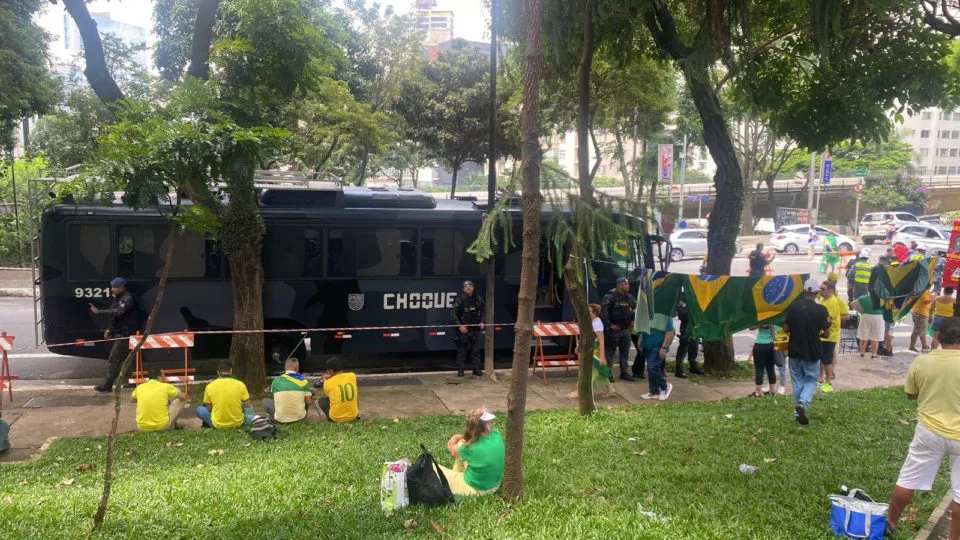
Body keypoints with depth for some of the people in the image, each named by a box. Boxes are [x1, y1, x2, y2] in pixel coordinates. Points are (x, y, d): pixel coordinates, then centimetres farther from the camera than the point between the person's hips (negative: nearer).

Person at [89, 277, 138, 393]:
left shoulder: (128, 298, -15)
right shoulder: (117, 298, 15)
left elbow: (118, 312, -27)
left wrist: (99, 311, -25)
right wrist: (109, 329, 15)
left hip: (124, 333, -10)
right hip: (118, 333, 10)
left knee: (114, 359, -10)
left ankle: (107, 385, -8)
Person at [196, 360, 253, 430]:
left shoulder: (210, 386, -7)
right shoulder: (240, 384, -8)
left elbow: (208, 409, 4)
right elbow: (248, 406, 0)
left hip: (217, 425, 0)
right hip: (237, 423, 0)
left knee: (199, 409, 25)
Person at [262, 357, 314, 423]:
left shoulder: (276, 380, -4)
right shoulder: (303, 381, -6)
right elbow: (309, 402, -2)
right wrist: (312, 399, 21)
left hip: (280, 419, -1)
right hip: (299, 417, 1)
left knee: (265, 401, 22)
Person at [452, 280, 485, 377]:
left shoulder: (478, 299, 6)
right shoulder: (459, 300, -7)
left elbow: (482, 312, 18)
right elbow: (454, 314, -7)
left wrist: (482, 322, 4)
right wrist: (460, 325, -15)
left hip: (475, 328, 4)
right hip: (463, 328, -4)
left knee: (476, 349, 7)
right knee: (462, 350, 0)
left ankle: (476, 369, 16)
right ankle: (460, 370, 7)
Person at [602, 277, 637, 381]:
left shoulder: (629, 297, 8)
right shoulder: (610, 296, -12)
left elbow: (636, 308, 24)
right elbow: (603, 311, -18)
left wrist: (632, 321, 15)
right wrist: (609, 324, -18)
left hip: (626, 329, 6)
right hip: (614, 329, -6)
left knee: (625, 351, 10)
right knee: (610, 351, -2)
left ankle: (624, 372, 18)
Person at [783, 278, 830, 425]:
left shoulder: (793, 307, -6)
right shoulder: (821, 309, -11)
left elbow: (786, 329, -2)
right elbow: (826, 333, -6)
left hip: (795, 351, 2)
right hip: (812, 352, -2)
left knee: (797, 381, 14)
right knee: (811, 380, 11)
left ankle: (798, 411, 15)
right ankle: (802, 403, -14)